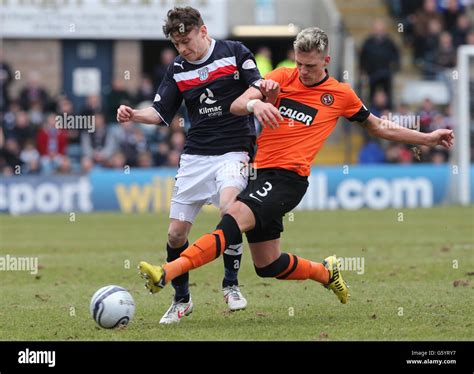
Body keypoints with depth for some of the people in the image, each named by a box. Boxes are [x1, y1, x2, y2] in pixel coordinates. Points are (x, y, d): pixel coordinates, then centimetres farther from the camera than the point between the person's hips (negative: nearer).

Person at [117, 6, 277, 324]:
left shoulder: (235, 53, -1)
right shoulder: (177, 69, 10)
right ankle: (181, 300, 20)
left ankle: (231, 285, -12)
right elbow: (161, 112, 11)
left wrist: (261, 89, -30)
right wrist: (133, 115, -8)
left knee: (229, 208, -30)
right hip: (196, 155, 4)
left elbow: (257, 89, -6)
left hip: (233, 151, -4)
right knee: (176, 232, 0)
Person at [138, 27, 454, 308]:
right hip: (260, 172, 5)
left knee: (235, 218, -29)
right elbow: (236, 105, -3)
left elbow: (379, 127, 23)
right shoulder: (283, 77, 9)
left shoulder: (341, 95, 7)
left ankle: (167, 273, -44)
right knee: (267, 266, 9)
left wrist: (428, 138, 22)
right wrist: (254, 104, -28)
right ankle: (326, 272, 36)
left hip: (289, 178, -5)